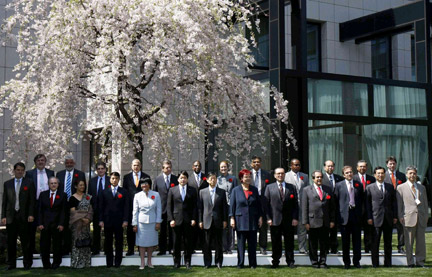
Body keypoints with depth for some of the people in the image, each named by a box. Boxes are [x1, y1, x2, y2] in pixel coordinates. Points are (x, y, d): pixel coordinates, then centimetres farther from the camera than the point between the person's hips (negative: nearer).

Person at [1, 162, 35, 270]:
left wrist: (31, 215, -8)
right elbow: (4, 201, 9)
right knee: (11, 242, 4)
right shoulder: (7, 183, 11)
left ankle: (27, 263, 9)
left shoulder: (29, 183, 5)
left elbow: (32, 200, 0)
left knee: (25, 241, 1)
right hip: (11, 217, 2)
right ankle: (11, 264, 12)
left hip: (24, 217, -2)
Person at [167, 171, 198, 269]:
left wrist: (194, 219, -4)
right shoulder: (172, 190, 7)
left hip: (188, 220, 0)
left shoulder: (193, 190, 8)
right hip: (176, 220, 0)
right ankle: (176, 262, 11)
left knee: (188, 242, 2)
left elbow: (195, 206, 6)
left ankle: (187, 262, 11)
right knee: (176, 242, 3)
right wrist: (171, 219, -4)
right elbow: (169, 206, 5)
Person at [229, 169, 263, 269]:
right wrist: (232, 218, -4)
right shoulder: (235, 190, 4)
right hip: (240, 220, -2)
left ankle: (253, 264, 9)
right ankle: (240, 263, 9)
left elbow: (259, 204, 11)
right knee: (241, 243, 3)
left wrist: (260, 217, 5)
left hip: (253, 221, 2)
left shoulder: (254, 190, 9)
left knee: (252, 243, 3)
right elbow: (232, 205, 2)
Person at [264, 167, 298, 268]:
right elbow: (266, 204, 3)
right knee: (276, 243, 3)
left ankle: (290, 261, 14)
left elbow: (295, 204, 6)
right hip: (275, 220, -1)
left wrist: (295, 218, -3)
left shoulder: (292, 188, 9)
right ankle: (275, 262, 12)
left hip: (289, 221, 1)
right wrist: (268, 218, -5)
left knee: (289, 242, 5)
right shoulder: (269, 188, 7)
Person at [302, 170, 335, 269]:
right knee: (313, 244, 4)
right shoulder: (307, 190, 3)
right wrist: (305, 222, -5)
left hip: (325, 222, 2)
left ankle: (323, 262, 15)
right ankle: (314, 262, 15)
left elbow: (332, 207, 13)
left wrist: (332, 220, 6)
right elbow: (304, 208, 0)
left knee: (324, 244, 6)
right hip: (313, 221, -2)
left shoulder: (328, 190, 11)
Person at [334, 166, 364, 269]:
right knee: (345, 241, 4)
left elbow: (362, 200, 11)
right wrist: (338, 215, -3)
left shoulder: (359, 185, 9)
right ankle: (346, 262, 13)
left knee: (357, 240, 4)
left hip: (356, 215, 1)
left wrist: (361, 213, 2)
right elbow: (336, 201, 3)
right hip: (344, 216, -1)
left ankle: (356, 261, 13)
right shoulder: (339, 185, 4)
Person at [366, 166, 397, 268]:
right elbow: (367, 204, 2)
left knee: (388, 242, 8)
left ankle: (388, 263, 15)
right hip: (376, 218, -3)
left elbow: (394, 202, 11)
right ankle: (375, 263, 5)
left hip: (388, 218, 3)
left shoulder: (390, 187, 11)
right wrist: (369, 217, -5)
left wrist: (395, 216, 4)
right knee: (375, 242, -2)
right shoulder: (370, 188, 4)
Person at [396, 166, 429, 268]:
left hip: (421, 217, 4)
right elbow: (399, 203, 3)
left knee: (421, 240, 4)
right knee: (409, 242, -1)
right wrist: (400, 216, -4)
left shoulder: (422, 187, 17)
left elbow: (425, 203, 19)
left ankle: (420, 261, 12)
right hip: (409, 217, -3)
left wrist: (426, 215, 11)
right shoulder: (401, 188, 5)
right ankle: (410, 262, 5)